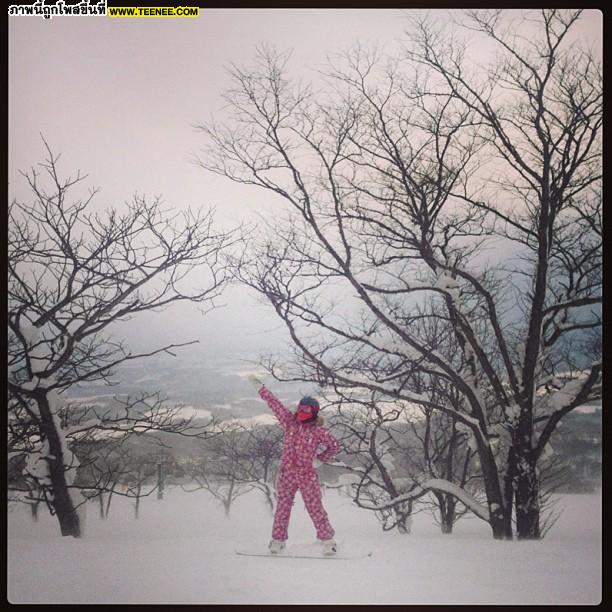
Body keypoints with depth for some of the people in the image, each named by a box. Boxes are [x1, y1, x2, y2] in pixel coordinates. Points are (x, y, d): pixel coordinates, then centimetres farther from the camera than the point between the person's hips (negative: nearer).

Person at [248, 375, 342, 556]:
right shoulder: (290, 422, 6)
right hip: (287, 474, 3)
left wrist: (320, 460, 0)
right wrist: (260, 387, 13)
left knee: (315, 509, -1)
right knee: (282, 507, 8)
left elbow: (335, 445, 7)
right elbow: (274, 403, 9)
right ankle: (278, 540, 17)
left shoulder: (318, 431, -3)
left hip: (307, 475, -3)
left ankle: (327, 540, 7)